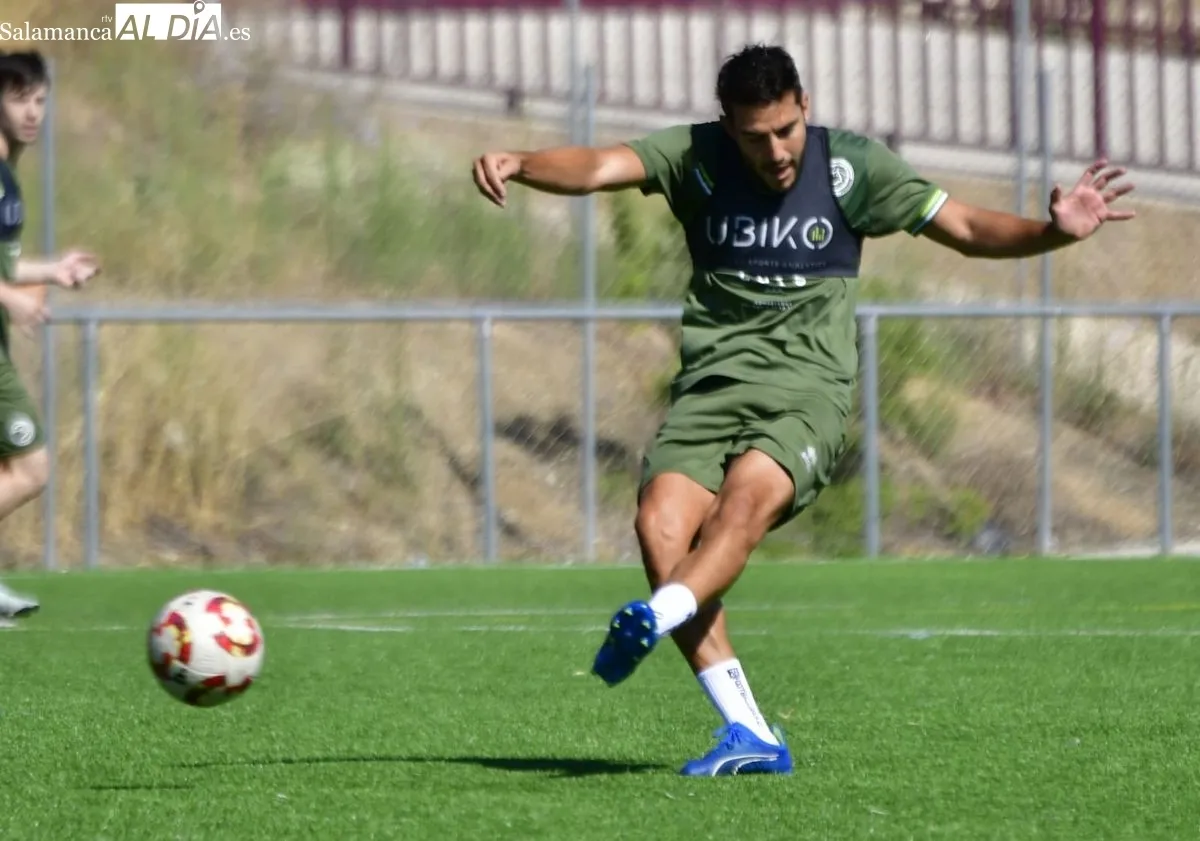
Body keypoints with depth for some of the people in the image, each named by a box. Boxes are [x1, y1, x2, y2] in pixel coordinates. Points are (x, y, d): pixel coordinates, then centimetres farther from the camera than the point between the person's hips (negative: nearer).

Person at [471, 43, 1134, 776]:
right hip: (713, 380, 1)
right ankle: (750, 736, -24)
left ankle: (657, 618, -53)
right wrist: (516, 164, -30)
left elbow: (965, 228, 6)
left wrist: (1052, 233, -12)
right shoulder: (697, 157, 3)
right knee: (660, 517, -24)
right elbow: (600, 167, -10)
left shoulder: (852, 165, 3)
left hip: (808, 385, -1)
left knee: (751, 485, -34)